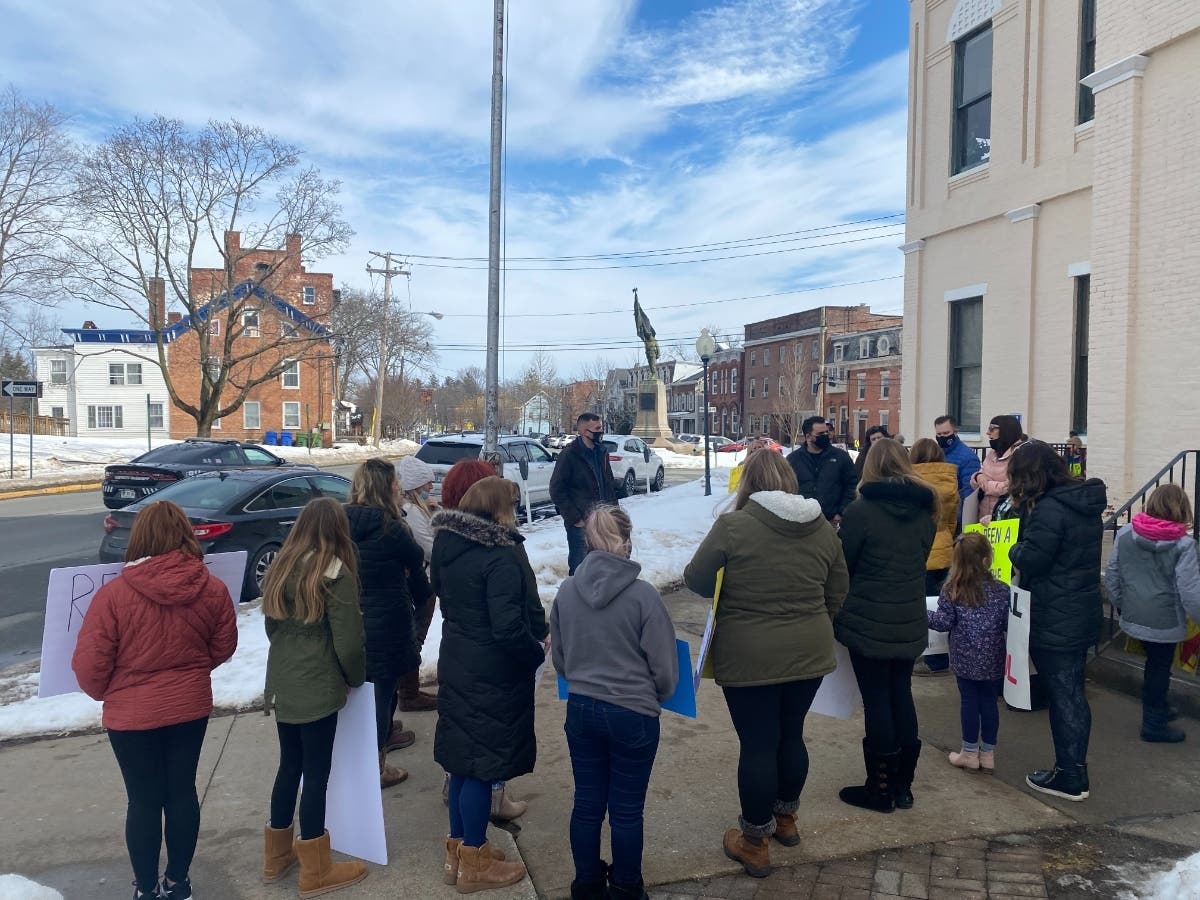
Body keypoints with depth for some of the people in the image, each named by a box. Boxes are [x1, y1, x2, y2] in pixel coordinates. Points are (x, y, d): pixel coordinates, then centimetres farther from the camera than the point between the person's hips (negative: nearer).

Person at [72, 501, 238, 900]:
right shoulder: (213, 589, -11)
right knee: (182, 791, 16)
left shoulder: (113, 593, -19)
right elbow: (224, 646, 3)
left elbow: (89, 664, -13)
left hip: (132, 714, -2)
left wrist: (105, 694, 9)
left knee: (144, 800, 12)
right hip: (191, 706, 3)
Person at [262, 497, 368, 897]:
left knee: (290, 766, 20)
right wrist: (356, 678, 3)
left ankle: (277, 854, 34)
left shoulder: (280, 568, 6)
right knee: (316, 773, 4)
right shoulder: (336, 573, -15)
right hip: (317, 688, -7)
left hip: (282, 684, 7)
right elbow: (349, 642, -14)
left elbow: (272, 628, 16)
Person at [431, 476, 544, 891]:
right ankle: (473, 863, 19)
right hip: (492, 675, -8)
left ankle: (458, 849, 32)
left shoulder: (448, 546, 3)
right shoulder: (501, 557, -23)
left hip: (457, 666, 8)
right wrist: (539, 652, -10)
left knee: (464, 758, 19)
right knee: (483, 763, 5)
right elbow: (509, 628, -27)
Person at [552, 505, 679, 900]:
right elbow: (664, 665, -10)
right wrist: (658, 696, 12)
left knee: (587, 803, 17)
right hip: (633, 714, -4)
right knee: (627, 810, 12)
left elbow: (559, 658, 7)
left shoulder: (567, 591, -6)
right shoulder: (643, 594, -18)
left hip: (580, 710, 4)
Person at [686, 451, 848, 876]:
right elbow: (838, 590, 11)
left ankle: (754, 842, 20)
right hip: (809, 653, 5)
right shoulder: (822, 527, 1)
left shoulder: (733, 525, -15)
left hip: (749, 657, -5)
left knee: (757, 745, 6)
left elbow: (696, 580, -7)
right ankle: (785, 817, 40)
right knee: (791, 735, 21)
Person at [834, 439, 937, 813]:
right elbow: (921, 559, 12)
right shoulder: (925, 510, 3)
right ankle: (903, 786, 24)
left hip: (868, 623, -6)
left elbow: (842, 566, -9)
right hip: (911, 623, 6)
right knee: (902, 696, 14)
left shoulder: (861, 511, -15)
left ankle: (880, 789, 13)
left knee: (877, 701, 3)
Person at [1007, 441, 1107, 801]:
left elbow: (1028, 561, -20)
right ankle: (1075, 766, 29)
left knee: (1062, 695, 2)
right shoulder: (1085, 504, 8)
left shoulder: (1049, 509, -21)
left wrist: (1016, 547, -1)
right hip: (1082, 613, 9)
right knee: (1072, 692, 17)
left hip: (1054, 621, -9)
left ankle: (1069, 777, 14)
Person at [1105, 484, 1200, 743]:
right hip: (1165, 621, -4)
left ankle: (1158, 709, 40)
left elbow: (1111, 577, 2)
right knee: (1159, 669, 11)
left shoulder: (1125, 534, -5)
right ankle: (1154, 725, 25)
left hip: (1134, 617, 4)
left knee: (1154, 663, 24)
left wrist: (1120, 604, 16)